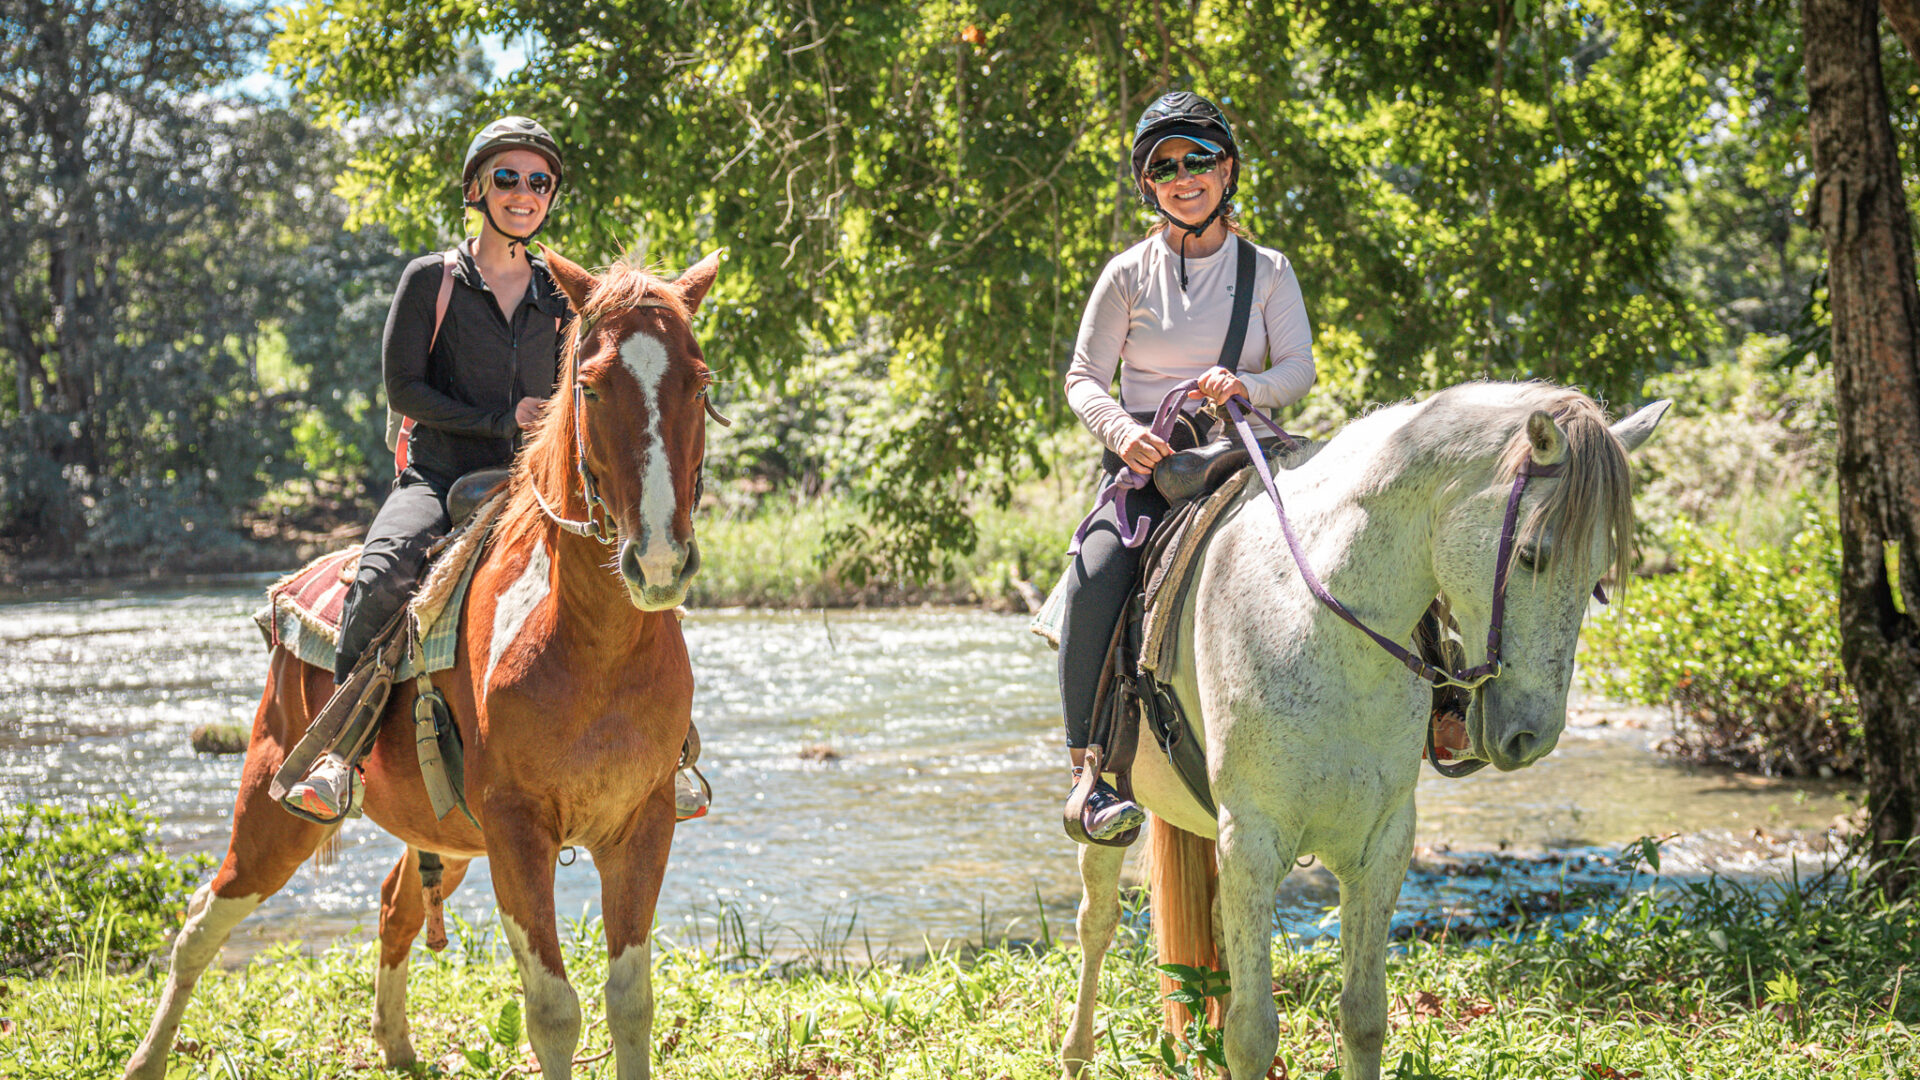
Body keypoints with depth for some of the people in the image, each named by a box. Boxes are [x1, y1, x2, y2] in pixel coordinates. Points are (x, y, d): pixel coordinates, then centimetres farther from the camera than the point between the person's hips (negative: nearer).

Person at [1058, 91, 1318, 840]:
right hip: (1145, 465, -1)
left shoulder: (1268, 271, 10)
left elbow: (1299, 369, 2)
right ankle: (1090, 766, -26)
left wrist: (1245, 386, -21)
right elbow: (1083, 378, 5)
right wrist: (1121, 431, -17)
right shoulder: (1128, 274, 6)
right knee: (1095, 576, -30)